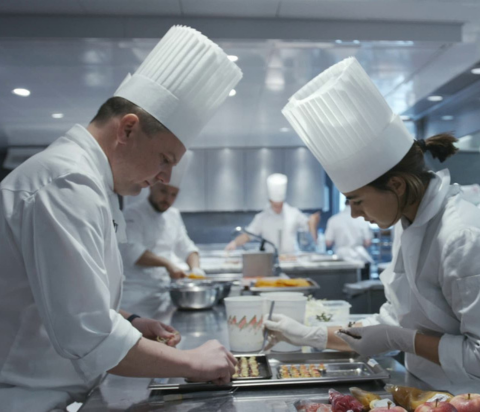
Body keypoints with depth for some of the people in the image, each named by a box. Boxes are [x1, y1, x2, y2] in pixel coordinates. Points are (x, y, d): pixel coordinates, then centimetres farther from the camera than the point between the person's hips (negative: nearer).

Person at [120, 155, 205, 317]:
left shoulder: (174, 215, 13)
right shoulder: (132, 214, -8)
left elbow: (186, 247, 14)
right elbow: (132, 251, -19)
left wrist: (195, 268, -4)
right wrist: (167, 263, -27)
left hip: (164, 295, 6)